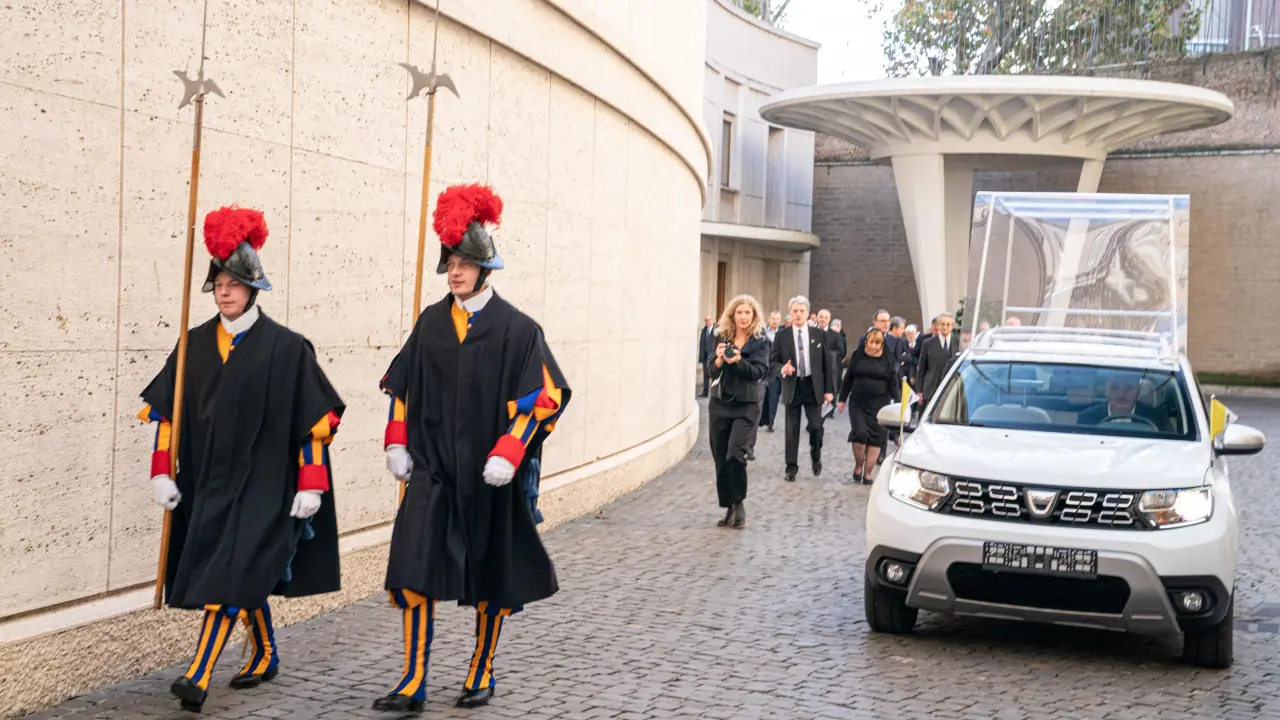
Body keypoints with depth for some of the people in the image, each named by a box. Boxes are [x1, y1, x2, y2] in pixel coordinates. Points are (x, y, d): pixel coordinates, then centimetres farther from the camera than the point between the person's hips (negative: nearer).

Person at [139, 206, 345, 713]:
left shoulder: (286, 347, -7)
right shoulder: (195, 345, 6)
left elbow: (316, 418, -6)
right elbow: (166, 411, 10)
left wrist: (311, 484, -10)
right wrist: (163, 473, 2)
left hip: (262, 482, -5)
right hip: (208, 481, 5)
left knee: (230, 575, -13)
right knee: (247, 574, 15)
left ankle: (199, 676, -14)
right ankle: (266, 656, 33)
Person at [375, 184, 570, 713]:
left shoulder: (517, 329, -6)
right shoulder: (430, 323, 6)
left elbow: (545, 396, -9)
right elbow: (400, 385, 14)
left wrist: (508, 454, -17)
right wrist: (397, 444, 4)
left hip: (488, 477, -2)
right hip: (430, 470, 3)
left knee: (491, 578, 10)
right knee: (413, 570, -6)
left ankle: (481, 675, 28)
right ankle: (413, 683, 2)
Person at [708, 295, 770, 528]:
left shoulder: (760, 342, -1)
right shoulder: (722, 338, 7)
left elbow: (758, 371, -12)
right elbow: (712, 372, 5)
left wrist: (738, 360, -28)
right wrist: (718, 359, -15)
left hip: (746, 406, -4)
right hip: (720, 404, 4)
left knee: (735, 453, -20)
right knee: (720, 458, 5)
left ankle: (738, 503, -1)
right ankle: (729, 508, 18)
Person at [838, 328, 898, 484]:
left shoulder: (887, 358, 0)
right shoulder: (858, 355, 2)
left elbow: (893, 383, 2)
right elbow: (848, 378, 8)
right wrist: (842, 399, 9)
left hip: (879, 404, 0)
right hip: (857, 403, 0)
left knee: (875, 437, 0)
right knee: (859, 433, -13)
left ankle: (868, 472, 9)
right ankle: (858, 466, 10)